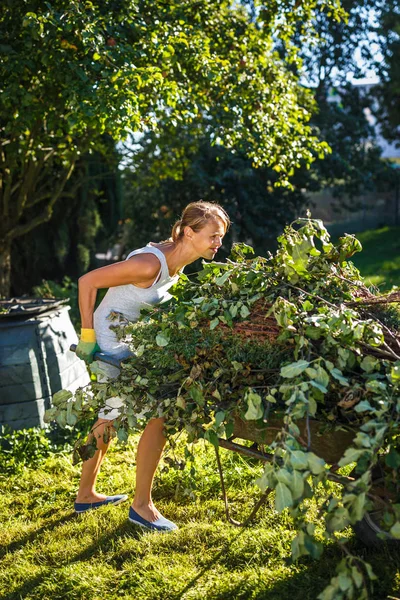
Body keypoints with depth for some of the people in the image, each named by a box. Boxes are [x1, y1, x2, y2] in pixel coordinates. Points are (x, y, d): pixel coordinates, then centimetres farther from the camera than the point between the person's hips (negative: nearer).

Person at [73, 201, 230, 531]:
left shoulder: (177, 261, 0)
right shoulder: (150, 264, -28)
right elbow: (87, 281, -24)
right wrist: (87, 335, -20)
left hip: (127, 345, 10)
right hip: (109, 345, -10)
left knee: (110, 418, 22)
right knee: (160, 415, -9)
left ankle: (86, 494, 40)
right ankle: (142, 505, 5)